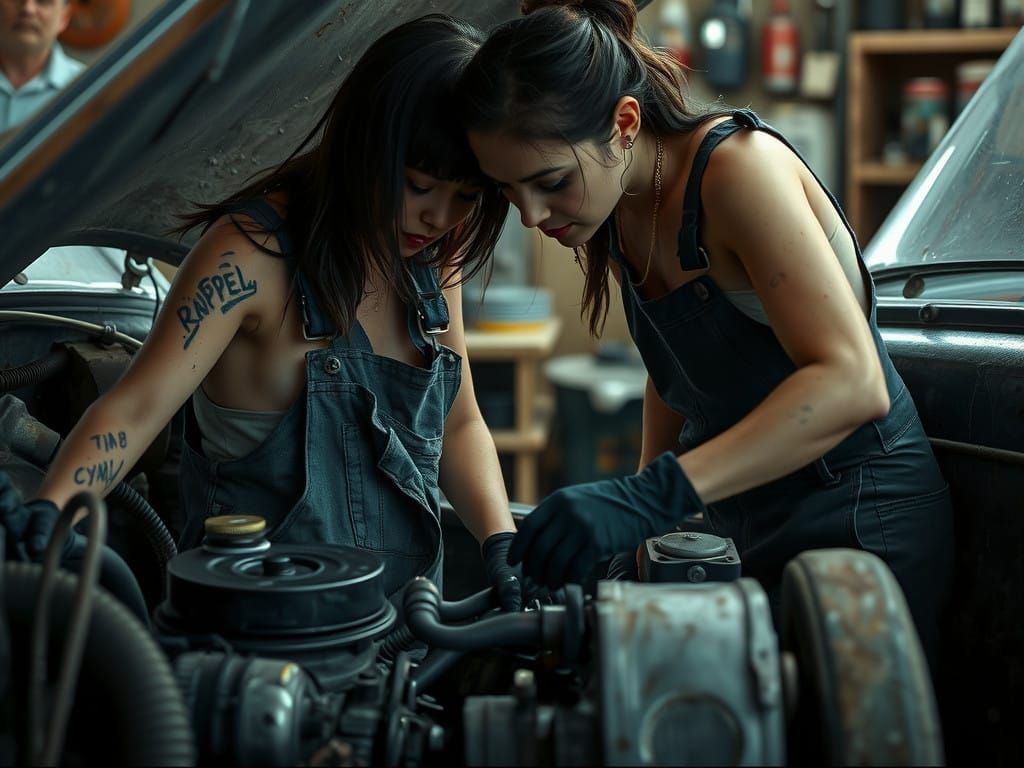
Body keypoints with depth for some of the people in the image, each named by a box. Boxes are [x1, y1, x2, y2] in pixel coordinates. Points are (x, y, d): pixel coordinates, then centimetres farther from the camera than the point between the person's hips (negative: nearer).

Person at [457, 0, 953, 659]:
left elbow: (850, 383, -34)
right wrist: (648, 536, 7)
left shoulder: (737, 165, -23)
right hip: (743, 529, 8)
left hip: (856, 523, -7)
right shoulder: (618, 214, 1)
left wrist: (650, 497, -41)